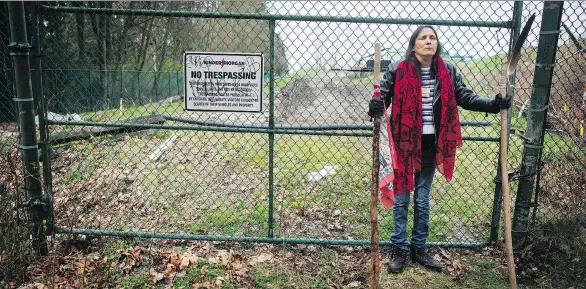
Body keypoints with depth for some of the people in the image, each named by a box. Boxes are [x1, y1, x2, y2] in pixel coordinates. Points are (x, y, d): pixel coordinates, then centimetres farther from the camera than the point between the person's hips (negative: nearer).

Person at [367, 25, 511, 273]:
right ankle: (399, 249, 22)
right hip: (404, 142, -3)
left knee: (422, 199, 14)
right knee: (401, 197, 8)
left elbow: (465, 97, 5)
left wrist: (492, 104, -9)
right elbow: (382, 95, -6)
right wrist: (376, 106, -29)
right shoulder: (397, 70, -8)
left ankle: (418, 248, 29)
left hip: (430, 144, 3)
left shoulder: (448, 72, 2)